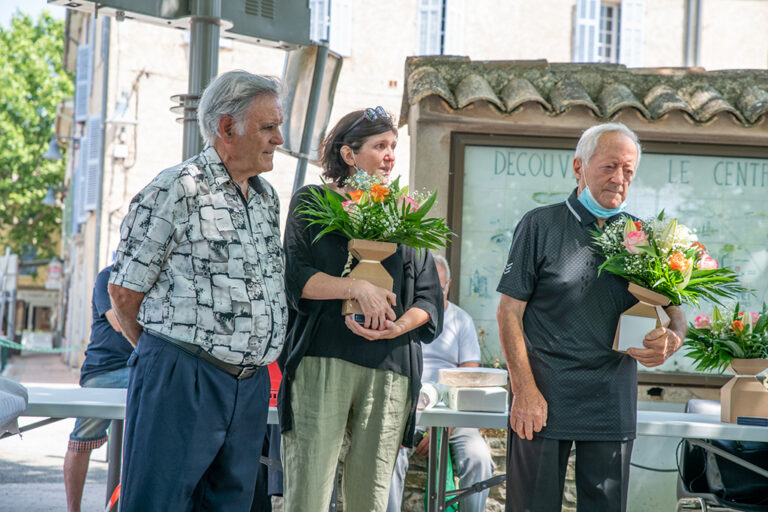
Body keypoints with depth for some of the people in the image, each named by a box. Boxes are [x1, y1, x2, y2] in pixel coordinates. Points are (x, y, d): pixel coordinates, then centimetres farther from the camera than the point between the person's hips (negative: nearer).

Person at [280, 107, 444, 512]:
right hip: (322, 361, -3)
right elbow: (293, 275, -3)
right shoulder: (311, 203, 10)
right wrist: (357, 287, -16)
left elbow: (429, 297, 13)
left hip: (389, 370, 3)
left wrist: (397, 327, -8)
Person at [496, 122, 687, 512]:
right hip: (543, 402, -3)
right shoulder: (540, 225, 1)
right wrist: (524, 390, -10)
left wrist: (669, 341, -12)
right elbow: (510, 311, -1)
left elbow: (673, 312, 13)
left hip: (612, 407, 3)